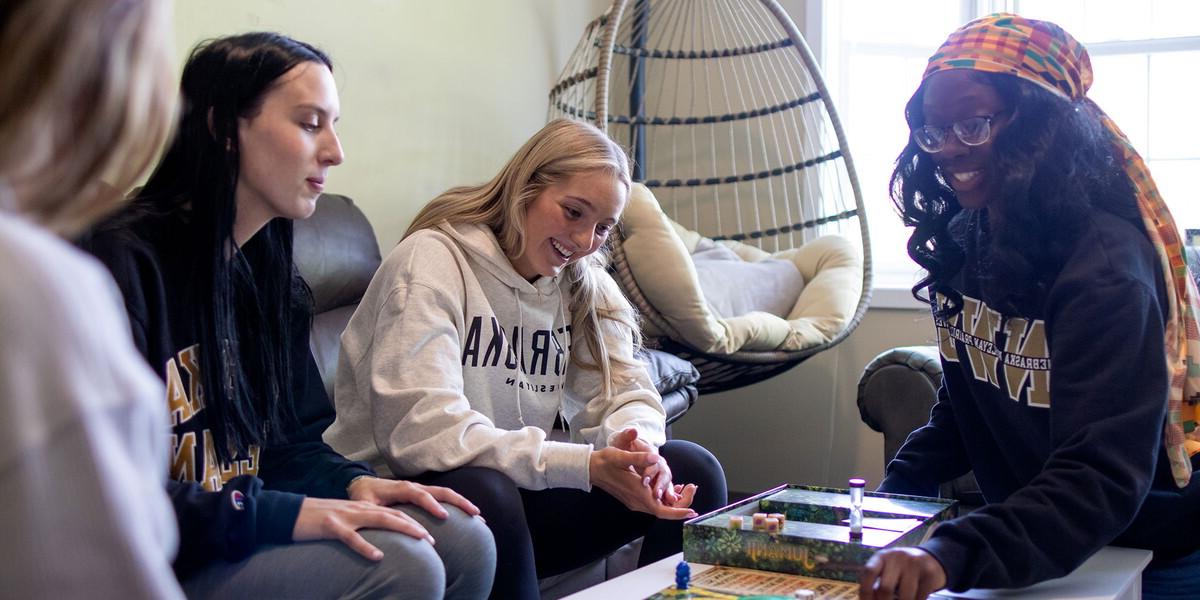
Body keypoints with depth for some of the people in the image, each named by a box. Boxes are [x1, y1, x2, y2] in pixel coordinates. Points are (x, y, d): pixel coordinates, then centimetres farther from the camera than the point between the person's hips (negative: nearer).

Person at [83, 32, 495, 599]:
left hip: (250, 515, 8)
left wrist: (352, 482, -6)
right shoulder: (125, 261, -19)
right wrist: (284, 513, -26)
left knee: (464, 541, -7)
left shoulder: (268, 266, 8)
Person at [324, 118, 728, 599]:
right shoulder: (431, 261, -15)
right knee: (485, 491, -38)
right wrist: (584, 466, -34)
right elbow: (420, 431, -27)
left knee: (691, 472, -9)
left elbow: (625, 393, 2)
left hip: (512, 497, 6)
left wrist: (635, 444, -24)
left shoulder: (582, 284, 7)